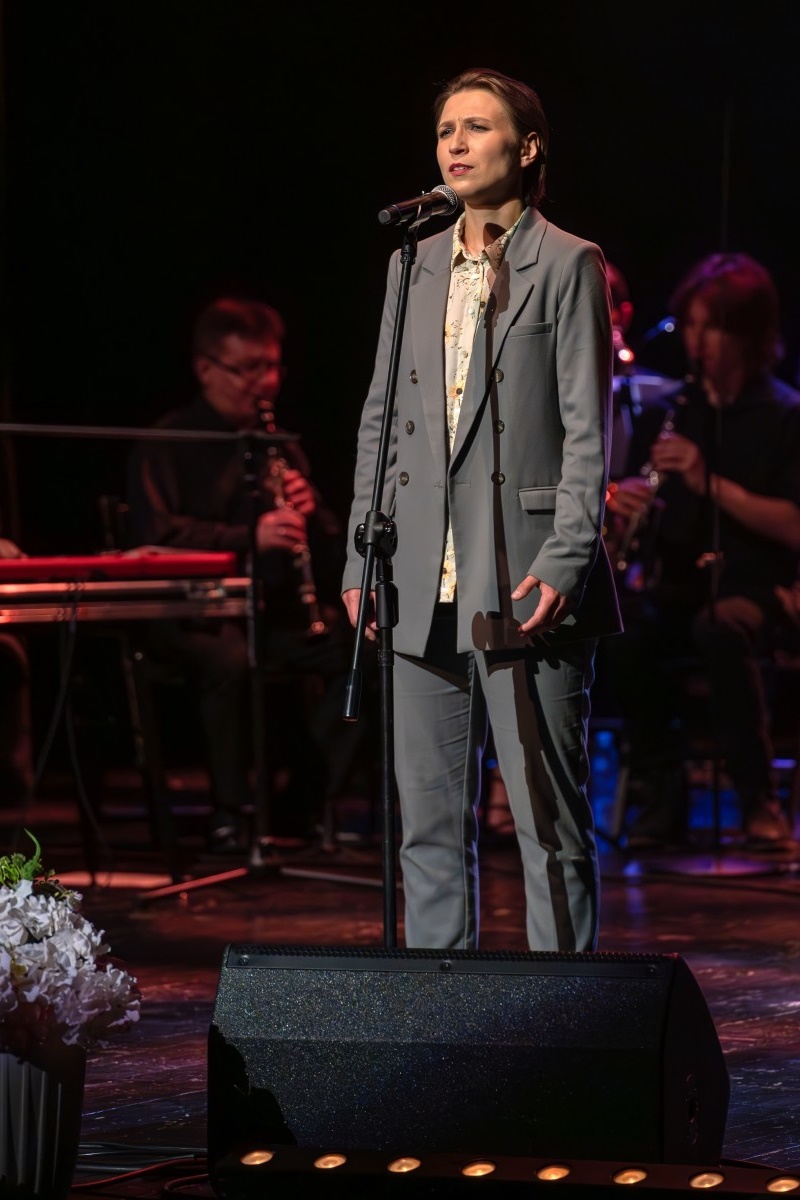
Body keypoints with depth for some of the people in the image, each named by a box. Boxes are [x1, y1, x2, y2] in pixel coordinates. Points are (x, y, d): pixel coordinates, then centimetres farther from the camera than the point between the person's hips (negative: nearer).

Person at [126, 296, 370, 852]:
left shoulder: (279, 446, 18)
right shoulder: (167, 446, 1)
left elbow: (333, 547, 19)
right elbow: (158, 536, -15)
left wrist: (308, 511, -5)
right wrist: (249, 537, -26)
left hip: (276, 608, 5)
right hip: (192, 615, -5)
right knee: (231, 657, -38)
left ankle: (305, 805, -10)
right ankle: (232, 813, -24)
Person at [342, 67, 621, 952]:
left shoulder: (568, 265, -1)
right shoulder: (415, 264, 15)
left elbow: (586, 429, -6)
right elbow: (380, 420, 17)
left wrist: (564, 563, -15)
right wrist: (361, 556, 11)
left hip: (525, 586, -5)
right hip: (426, 587, 5)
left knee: (549, 817, -3)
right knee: (429, 820, 8)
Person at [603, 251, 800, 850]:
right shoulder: (671, 409, 12)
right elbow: (641, 514, 15)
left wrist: (709, 481, -21)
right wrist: (625, 505, -9)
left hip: (748, 585, -4)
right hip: (671, 580, 4)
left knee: (721, 632, -39)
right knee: (621, 633, -31)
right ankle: (662, 793, -16)